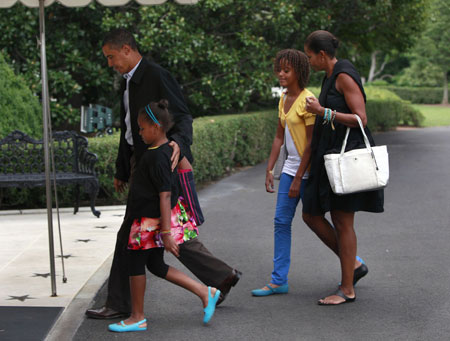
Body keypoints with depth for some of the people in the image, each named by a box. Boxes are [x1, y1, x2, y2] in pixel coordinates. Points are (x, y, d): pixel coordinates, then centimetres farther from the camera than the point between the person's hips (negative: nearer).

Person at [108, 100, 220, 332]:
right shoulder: (166, 149, 7)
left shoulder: (158, 157, -22)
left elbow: (165, 196, -25)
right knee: (156, 266, 16)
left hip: (152, 221, -10)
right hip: (150, 220, 10)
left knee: (135, 263, 4)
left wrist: (166, 233, -25)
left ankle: (137, 318, 17)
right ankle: (205, 292, 15)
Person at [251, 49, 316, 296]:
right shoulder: (284, 99, 9)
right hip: (291, 166, 8)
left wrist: (298, 179, -17)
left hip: (308, 169, -8)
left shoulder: (307, 100, -16)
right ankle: (279, 281, 7)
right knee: (281, 221, 3)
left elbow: (311, 143, -18)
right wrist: (269, 169, 10)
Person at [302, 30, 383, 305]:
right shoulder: (330, 77, 16)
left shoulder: (344, 76, -13)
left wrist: (323, 111, -19)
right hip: (328, 157, 10)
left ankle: (347, 290, 5)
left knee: (342, 222, -4)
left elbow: (360, 119, -19)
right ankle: (354, 265, 20)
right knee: (311, 215, 9)